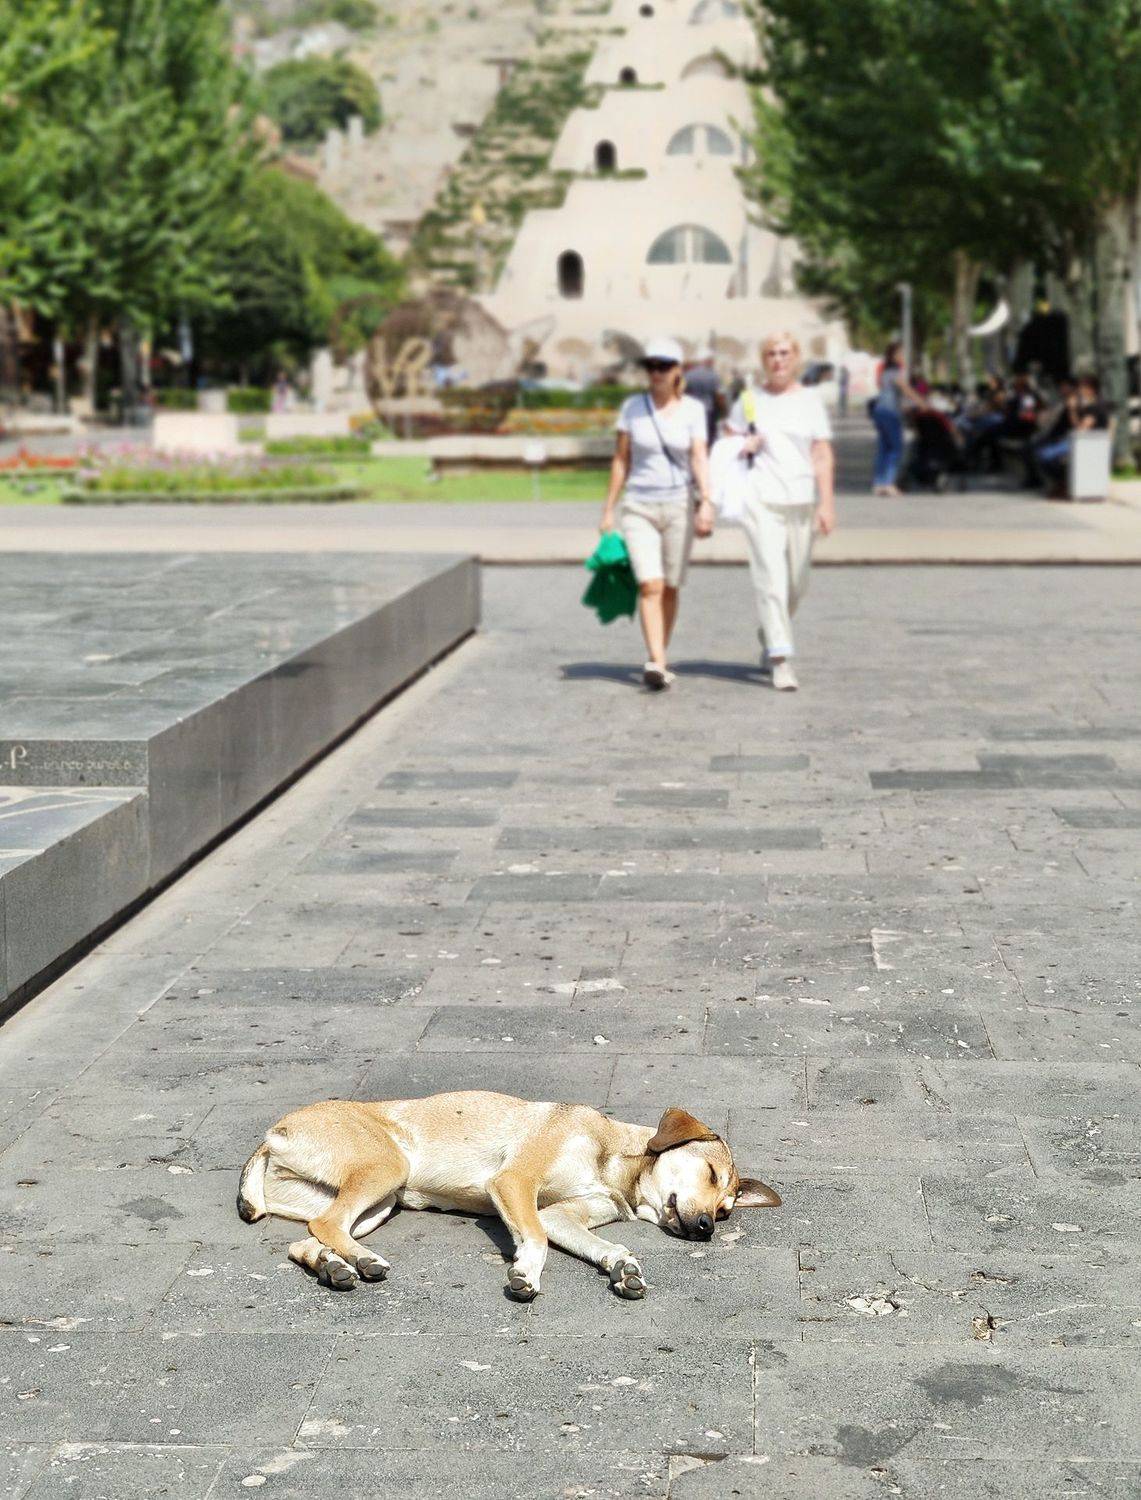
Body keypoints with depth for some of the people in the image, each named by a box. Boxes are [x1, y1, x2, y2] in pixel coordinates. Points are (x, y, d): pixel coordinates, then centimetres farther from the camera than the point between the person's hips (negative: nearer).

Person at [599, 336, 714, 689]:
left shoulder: (692, 409, 1)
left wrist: (706, 503, -20)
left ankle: (658, 661, 20)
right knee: (650, 585, -15)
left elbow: (700, 459, -7)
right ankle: (657, 664, -23)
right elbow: (621, 459, 6)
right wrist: (609, 508, 5)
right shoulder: (632, 407, 2)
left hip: (678, 505, 1)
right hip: (638, 507, -1)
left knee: (670, 589, 6)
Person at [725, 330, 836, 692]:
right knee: (770, 577, -12)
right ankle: (781, 660, -14)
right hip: (761, 499, -1)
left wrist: (826, 503, -6)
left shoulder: (810, 399, 7)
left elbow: (823, 455, 2)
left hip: (801, 500, 2)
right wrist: (743, 446, -3)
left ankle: (769, 642, 31)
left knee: (796, 583, 8)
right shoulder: (750, 400, 8)